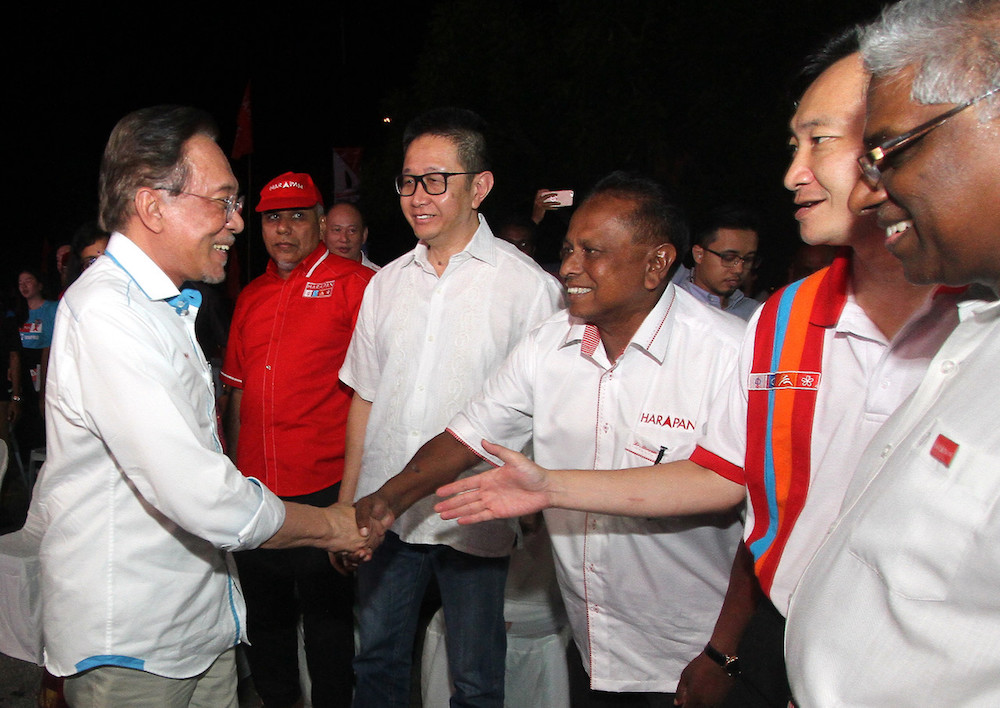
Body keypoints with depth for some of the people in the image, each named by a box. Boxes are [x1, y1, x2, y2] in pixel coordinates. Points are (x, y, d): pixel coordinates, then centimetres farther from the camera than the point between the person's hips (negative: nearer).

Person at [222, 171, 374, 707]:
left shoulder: (354, 284, -6)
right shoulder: (252, 296, 13)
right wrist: (232, 469, 17)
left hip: (324, 487, -6)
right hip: (255, 485, 6)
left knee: (326, 615, 8)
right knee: (264, 612, 19)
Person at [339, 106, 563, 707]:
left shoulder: (528, 285, -8)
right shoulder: (388, 282, 8)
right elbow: (366, 397, 12)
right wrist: (346, 503, 11)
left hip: (475, 521, -4)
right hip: (383, 513, 5)